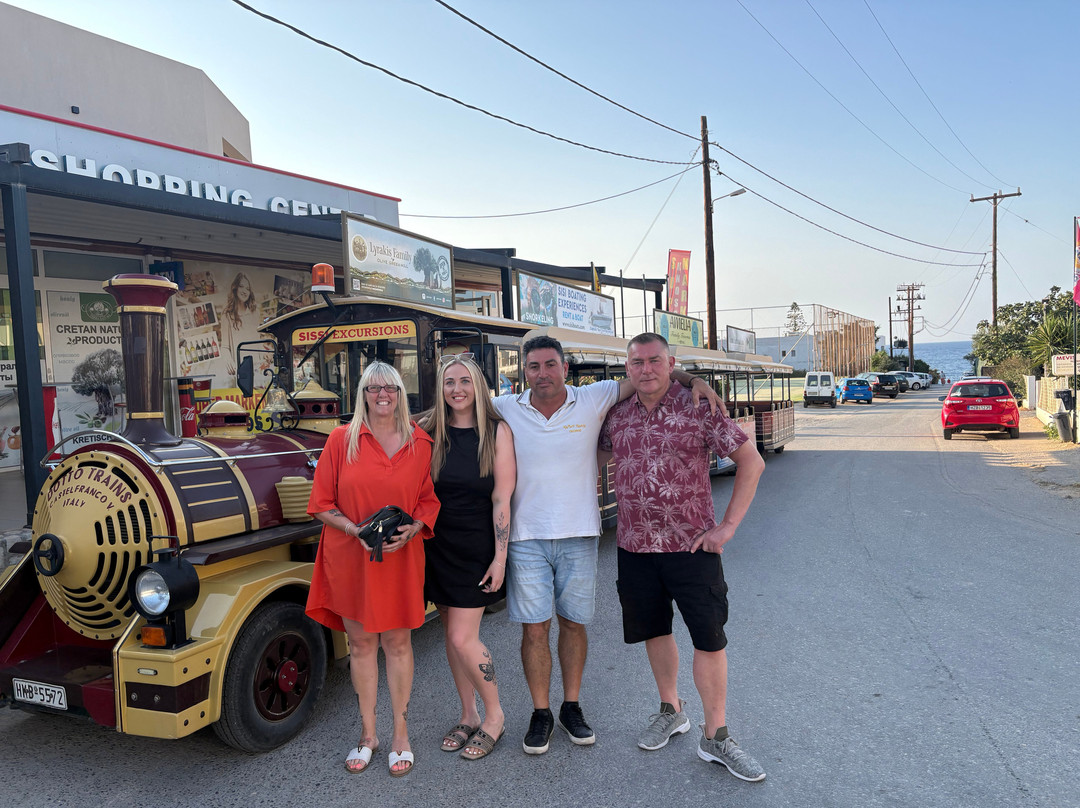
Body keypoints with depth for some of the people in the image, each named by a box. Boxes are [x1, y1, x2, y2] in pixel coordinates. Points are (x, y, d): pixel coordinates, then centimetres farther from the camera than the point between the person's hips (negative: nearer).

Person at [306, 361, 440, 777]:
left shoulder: (420, 443, 0)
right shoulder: (341, 440, -3)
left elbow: (430, 501, 5)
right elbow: (321, 504, -2)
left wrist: (411, 530, -13)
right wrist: (356, 530, -16)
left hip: (401, 559, 0)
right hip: (349, 559, 0)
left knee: (397, 642, 9)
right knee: (361, 643, 11)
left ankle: (401, 735, 24)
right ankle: (367, 735, 28)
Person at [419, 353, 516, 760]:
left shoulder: (497, 431, -9)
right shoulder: (430, 431, 0)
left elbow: (502, 499, -10)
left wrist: (500, 557, -12)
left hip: (477, 548, -4)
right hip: (438, 545, 4)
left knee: (463, 638, -5)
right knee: (452, 635, 13)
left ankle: (494, 714, 19)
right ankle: (468, 715, 31)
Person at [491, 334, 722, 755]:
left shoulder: (593, 400, -1)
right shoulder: (505, 409, 0)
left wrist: (693, 380, -10)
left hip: (578, 535, 1)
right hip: (527, 537, 0)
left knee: (572, 622, 12)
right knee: (534, 628, 3)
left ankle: (572, 707, 30)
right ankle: (541, 714, 22)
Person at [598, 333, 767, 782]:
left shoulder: (697, 408, -9)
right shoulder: (616, 416, 3)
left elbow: (751, 462, -9)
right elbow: (595, 455, 21)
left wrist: (727, 526, -13)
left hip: (692, 545, -3)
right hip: (634, 546, 4)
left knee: (709, 638, 1)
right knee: (654, 630, 16)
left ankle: (715, 737, 16)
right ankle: (671, 711, 37)